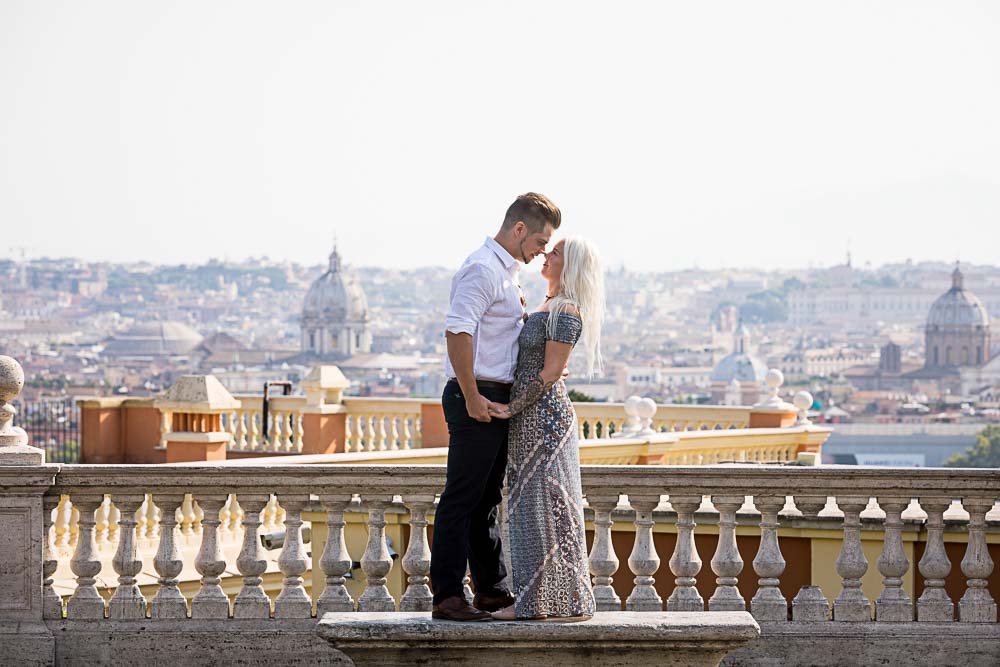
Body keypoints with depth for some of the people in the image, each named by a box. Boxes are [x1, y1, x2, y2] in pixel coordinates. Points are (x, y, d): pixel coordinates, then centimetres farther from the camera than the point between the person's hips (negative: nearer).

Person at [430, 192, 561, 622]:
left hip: (497, 402, 10)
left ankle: (492, 590, 24)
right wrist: (472, 398, -22)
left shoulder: (506, 272, 18)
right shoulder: (482, 269, -15)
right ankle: (447, 598, -7)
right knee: (462, 499, -8)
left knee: (486, 499, 16)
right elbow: (457, 332, -24)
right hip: (478, 399, -10)